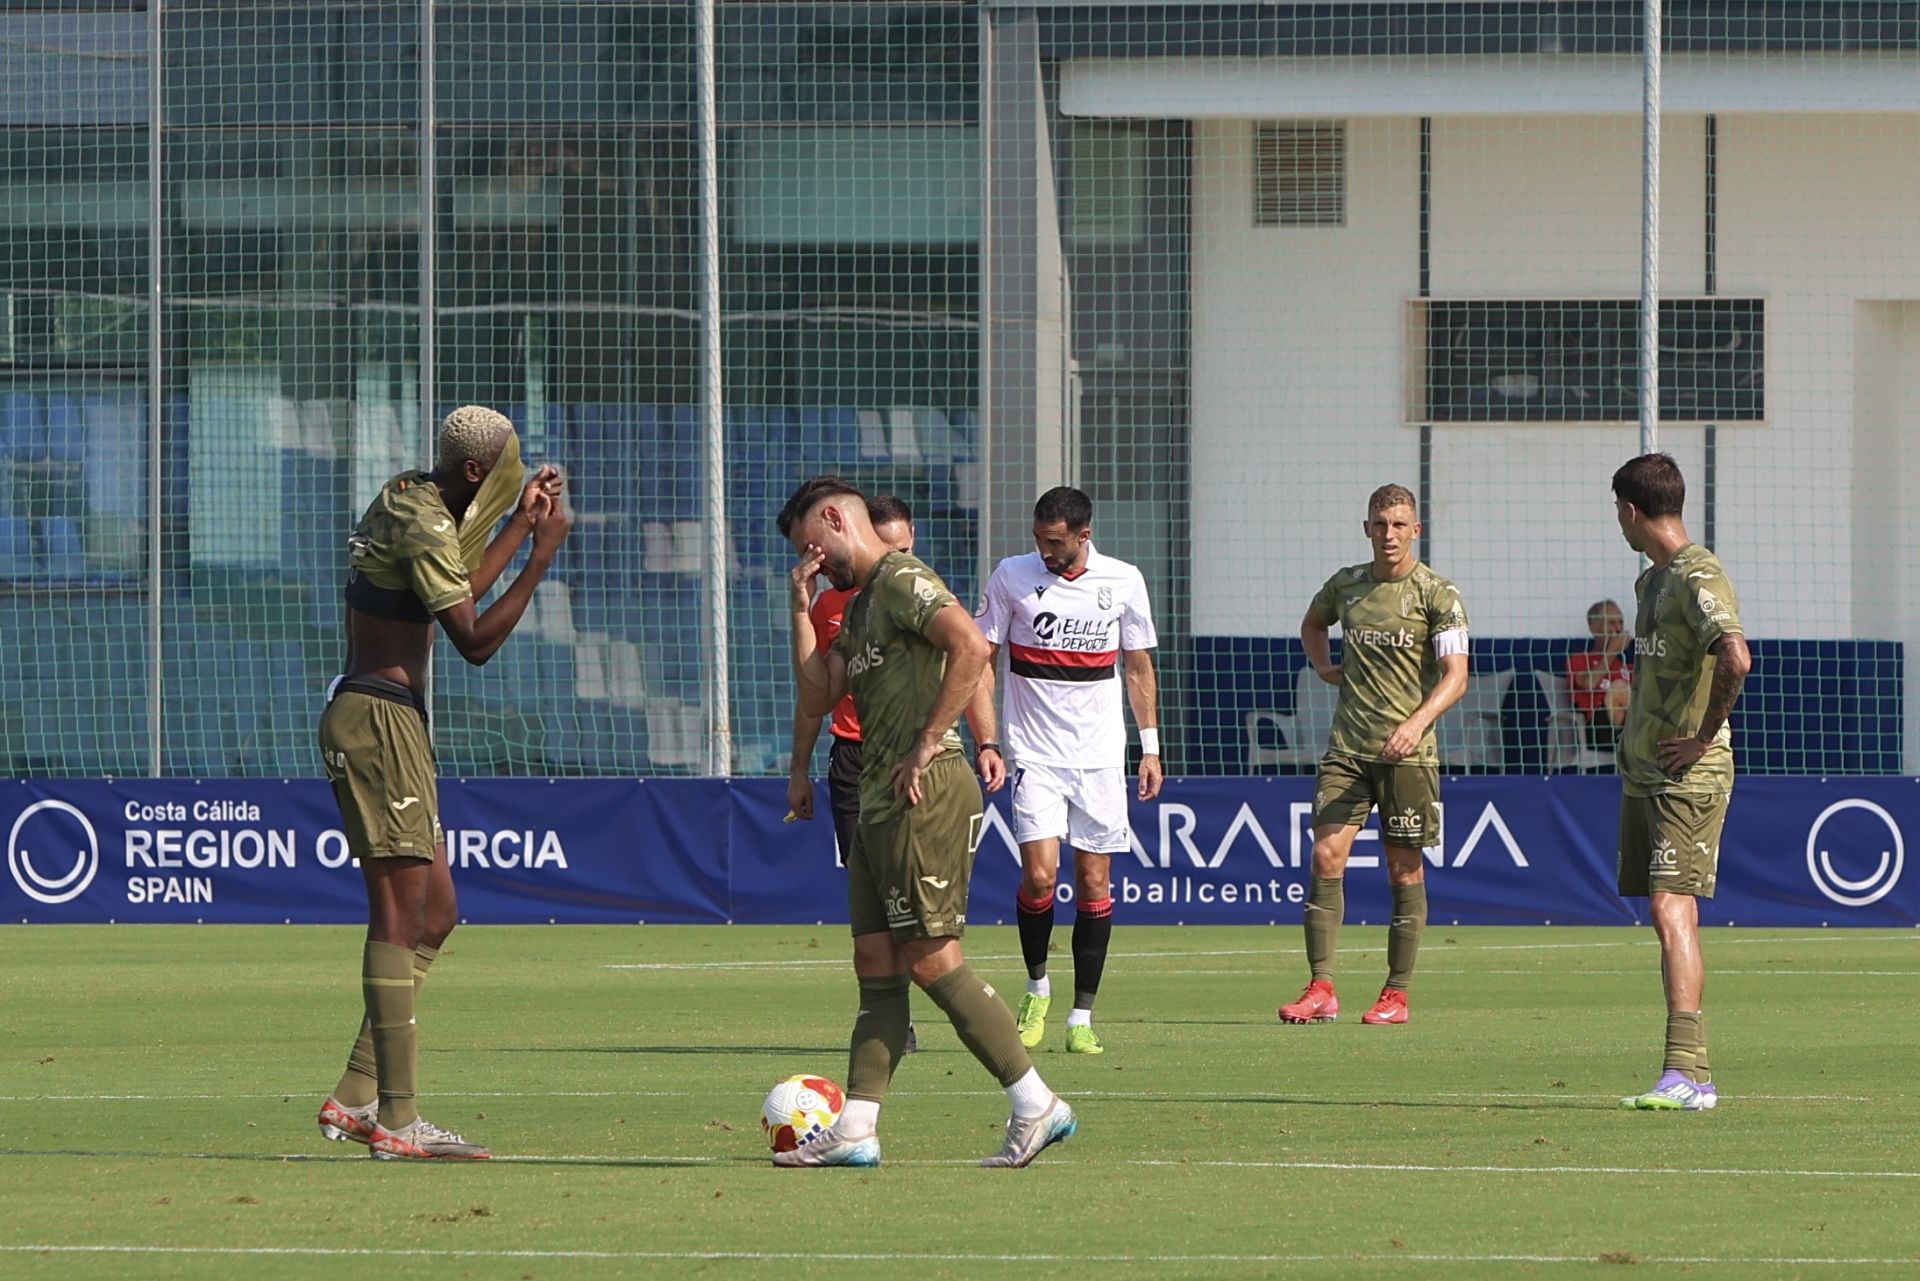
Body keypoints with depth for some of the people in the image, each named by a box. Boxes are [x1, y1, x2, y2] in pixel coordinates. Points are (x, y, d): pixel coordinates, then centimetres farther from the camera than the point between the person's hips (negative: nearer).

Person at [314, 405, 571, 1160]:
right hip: (378, 721, -11)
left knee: (435, 914, 12)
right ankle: (397, 1121, -14)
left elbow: (458, 593, 29)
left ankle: (356, 1097, 12)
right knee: (400, 914, -11)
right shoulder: (426, 526, -15)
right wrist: (541, 557, -15)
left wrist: (521, 523, 30)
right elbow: (476, 642, -17)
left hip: (384, 720, 11)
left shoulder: (410, 499, 16)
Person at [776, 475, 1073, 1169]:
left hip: (925, 794, -10)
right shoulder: (861, 604, 22)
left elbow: (971, 645, -23)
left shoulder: (901, 580, -8)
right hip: (880, 800, 10)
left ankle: (1037, 1106, -6)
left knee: (933, 961, -9)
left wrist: (928, 743, -20)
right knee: (877, 967, 6)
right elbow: (816, 696, 18)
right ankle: (855, 1130, 4)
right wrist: (801, 610, 13)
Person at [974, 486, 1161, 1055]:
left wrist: (1151, 748, 9)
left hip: (1101, 755, 1)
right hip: (1034, 753, -1)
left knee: (1094, 884, 0)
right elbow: (983, 659, 4)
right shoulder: (1012, 577, -1)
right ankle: (1036, 987, 12)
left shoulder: (1123, 581, 3)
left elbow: (1139, 666, 13)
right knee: (1039, 875, -13)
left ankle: (1082, 1017, 5)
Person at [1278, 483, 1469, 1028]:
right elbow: (1312, 623, 34)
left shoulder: (1437, 595, -4)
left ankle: (1396, 993, 10)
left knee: (1404, 870, 2)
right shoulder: (1345, 585, 10)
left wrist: (1417, 723, -28)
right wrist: (1324, 666, 14)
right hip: (1347, 748, 3)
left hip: (1409, 752, -3)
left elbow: (1455, 677, -12)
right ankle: (1321, 990, -7)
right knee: (1326, 856, -8)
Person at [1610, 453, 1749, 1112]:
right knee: (1665, 918, 9)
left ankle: (1686, 1070, -22)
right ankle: (1689, 1076, 12)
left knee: (1672, 911, -17)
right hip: (1642, 776, 10)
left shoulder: (1698, 577, -14)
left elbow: (1736, 660, -29)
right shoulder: (1651, 580, 18)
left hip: (1689, 777, -10)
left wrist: (1704, 737, -19)